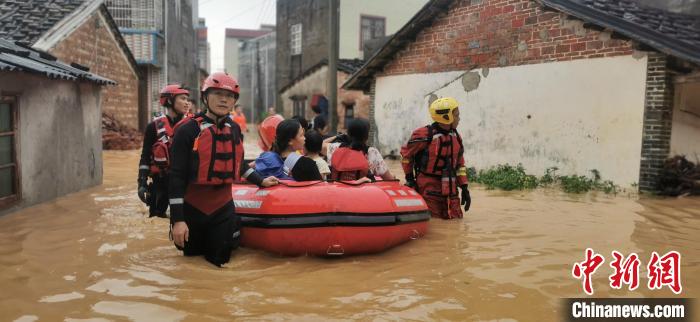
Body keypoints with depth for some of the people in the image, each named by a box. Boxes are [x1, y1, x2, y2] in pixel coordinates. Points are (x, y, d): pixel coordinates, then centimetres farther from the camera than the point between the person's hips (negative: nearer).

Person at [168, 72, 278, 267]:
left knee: (220, 261, 6)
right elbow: (176, 176, -13)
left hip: (223, 207, 4)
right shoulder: (188, 131, -11)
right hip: (192, 208, -3)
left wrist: (260, 181, 15)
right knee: (192, 258, 12)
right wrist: (177, 219, -17)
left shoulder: (235, 130, 5)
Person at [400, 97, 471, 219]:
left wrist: (464, 188, 10)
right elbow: (405, 153, 0)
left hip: (450, 191, 6)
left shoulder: (456, 137, 10)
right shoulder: (424, 135, -12)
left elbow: (460, 164, 17)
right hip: (429, 190, -6)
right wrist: (409, 178, 2)